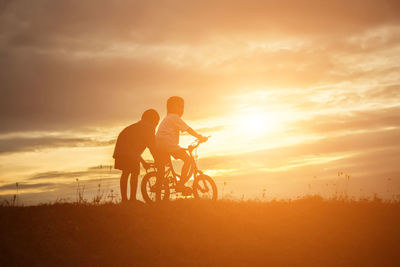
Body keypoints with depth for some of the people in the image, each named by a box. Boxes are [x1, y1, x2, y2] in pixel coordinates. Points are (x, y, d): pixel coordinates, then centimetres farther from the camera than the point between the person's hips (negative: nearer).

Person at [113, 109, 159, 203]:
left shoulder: (135, 126, 38)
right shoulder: (149, 127, 14)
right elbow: (152, 146, 6)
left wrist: (143, 161, 46)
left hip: (120, 149, 8)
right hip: (130, 153, -7)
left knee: (125, 172, 15)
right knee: (134, 173, 0)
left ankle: (124, 199, 17)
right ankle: (132, 199, -4)